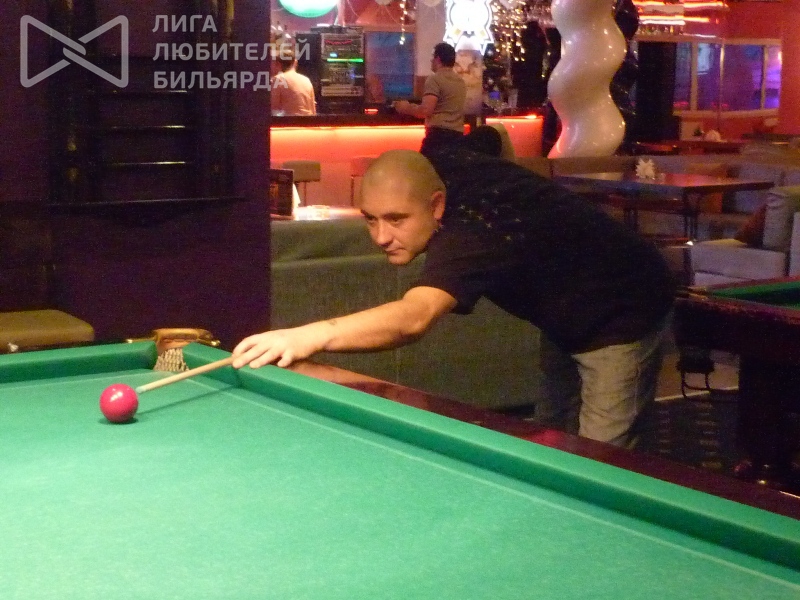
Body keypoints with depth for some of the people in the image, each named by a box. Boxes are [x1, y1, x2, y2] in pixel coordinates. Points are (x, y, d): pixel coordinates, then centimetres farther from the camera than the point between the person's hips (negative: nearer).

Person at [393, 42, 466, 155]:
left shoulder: (434, 79, -7)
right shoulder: (460, 81, 18)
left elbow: (426, 110, -17)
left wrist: (406, 108, 1)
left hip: (439, 134, -8)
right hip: (458, 135, 8)